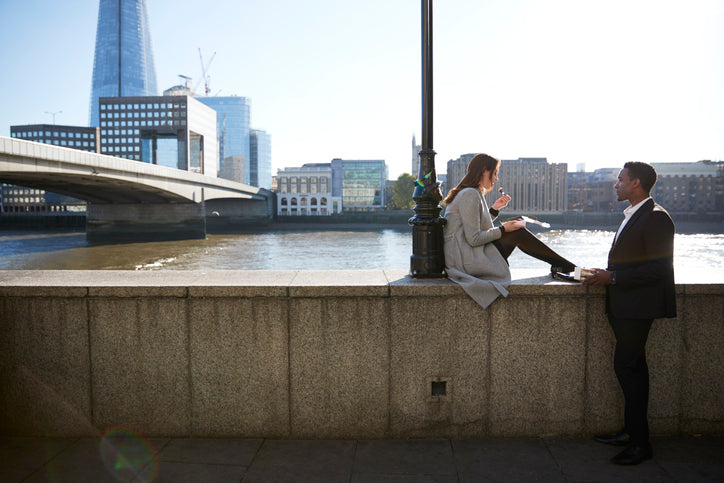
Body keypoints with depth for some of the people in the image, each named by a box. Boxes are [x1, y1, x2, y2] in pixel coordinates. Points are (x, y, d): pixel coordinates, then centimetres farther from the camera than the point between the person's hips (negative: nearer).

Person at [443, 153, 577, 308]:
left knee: (517, 232, 12)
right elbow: (474, 239, -21)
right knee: (517, 234, -7)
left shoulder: (470, 193, 17)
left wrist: (494, 209, 10)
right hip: (466, 260, -10)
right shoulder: (470, 195, -16)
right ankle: (563, 265, 6)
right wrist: (502, 229, -9)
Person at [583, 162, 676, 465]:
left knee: (626, 366, -9)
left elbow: (658, 268, -20)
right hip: (623, 305, 10)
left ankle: (640, 444, 2)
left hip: (638, 306, -10)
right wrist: (606, 275, 9)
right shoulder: (631, 216, 17)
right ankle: (632, 432, 26)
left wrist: (613, 278, -19)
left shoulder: (656, 218, -14)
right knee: (633, 366, 15)